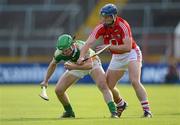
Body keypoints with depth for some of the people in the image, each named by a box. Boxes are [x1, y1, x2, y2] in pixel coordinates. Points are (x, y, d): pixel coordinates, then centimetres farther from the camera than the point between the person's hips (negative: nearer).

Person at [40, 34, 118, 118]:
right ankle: (69, 112, 19)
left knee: (103, 85, -28)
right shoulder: (59, 53, -25)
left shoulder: (82, 47, -39)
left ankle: (113, 112, -24)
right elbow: (53, 64, -3)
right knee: (58, 90, -4)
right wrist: (45, 81, -1)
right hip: (76, 66, 4)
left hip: (92, 62, -4)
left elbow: (89, 65, -45)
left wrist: (73, 67, -58)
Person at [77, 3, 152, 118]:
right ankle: (121, 104, 35)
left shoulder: (123, 25, -25)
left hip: (131, 54, -6)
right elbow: (89, 42, -23)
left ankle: (147, 110, -21)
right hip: (117, 58, 6)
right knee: (108, 86, 7)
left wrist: (109, 46, -29)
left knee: (135, 81, -25)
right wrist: (82, 56, -39)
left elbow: (128, 47, -30)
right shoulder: (101, 27, -12)